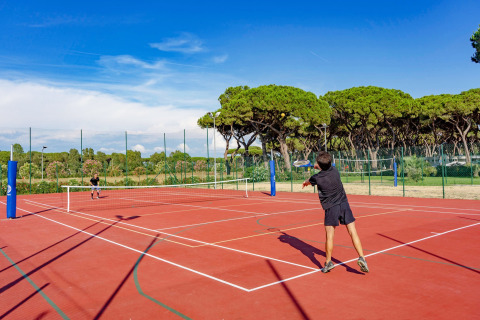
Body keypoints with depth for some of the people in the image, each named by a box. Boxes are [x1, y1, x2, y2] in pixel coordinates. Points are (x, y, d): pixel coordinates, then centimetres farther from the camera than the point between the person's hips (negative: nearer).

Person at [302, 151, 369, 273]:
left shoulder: (317, 178, -12)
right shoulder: (334, 169, 0)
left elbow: (308, 182, 13)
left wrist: (305, 182, 37)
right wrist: (318, 167, 44)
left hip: (331, 208, -4)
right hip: (344, 204, 4)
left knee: (329, 235, 4)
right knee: (353, 232, 4)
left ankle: (328, 262, 14)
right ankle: (361, 258, -1)